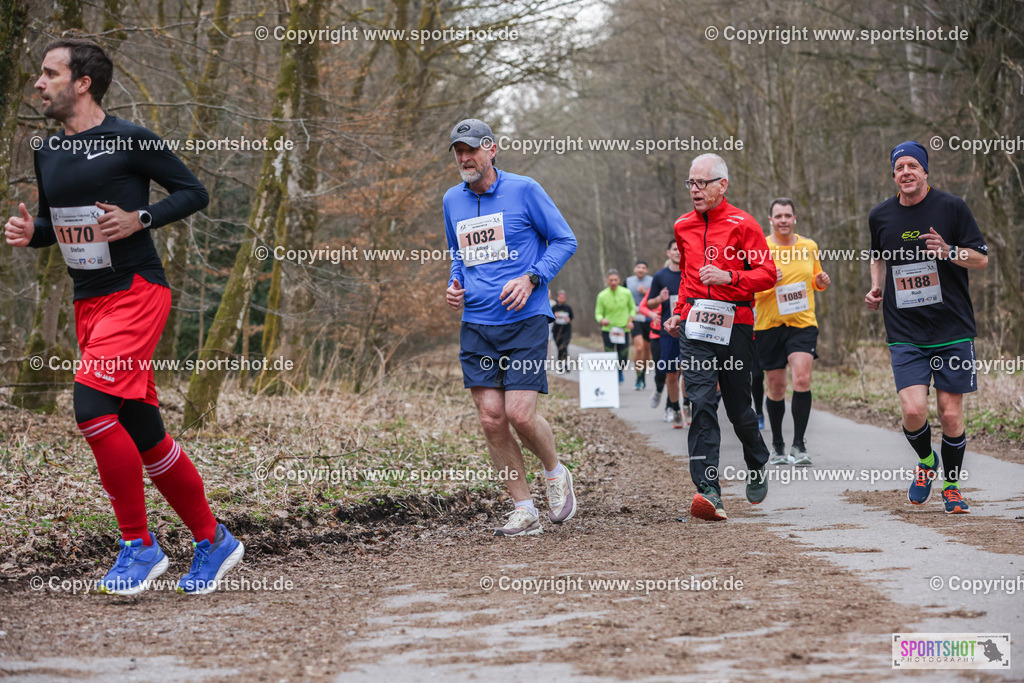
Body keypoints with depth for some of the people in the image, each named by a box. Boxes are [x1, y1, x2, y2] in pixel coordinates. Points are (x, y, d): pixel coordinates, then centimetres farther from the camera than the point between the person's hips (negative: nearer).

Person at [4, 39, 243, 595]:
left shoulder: (130, 140, -8)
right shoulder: (47, 153, 12)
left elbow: (194, 193, -4)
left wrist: (140, 219, -17)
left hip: (135, 293, -7)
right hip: (88, 303, 7)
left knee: (91, 405, -23)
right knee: (143, 434, 8)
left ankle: (138, 545, -10)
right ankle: (213, 542, 21)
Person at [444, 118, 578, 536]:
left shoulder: (523, 190, -4)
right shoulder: (452, 201, 12)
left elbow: (565, 240, 1)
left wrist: (531, 279, -13)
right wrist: (455, 283, 7)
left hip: (524, 320, -5)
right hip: (475, 325, 5)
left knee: (519, 414, -12)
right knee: (491, 419, -2)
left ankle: (555, 474, 19)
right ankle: (524, 511, 8)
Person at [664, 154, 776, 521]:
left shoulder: (742, 224, -3)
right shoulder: (683, 227, 14)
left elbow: (767, 273, -6)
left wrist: (729, 277, -20)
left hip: (734, 323, -3)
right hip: (695, 325, 3)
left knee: (737, 405, 7)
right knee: (701, 402, -13)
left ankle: (757, 464, 39)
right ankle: (708, 491, -21)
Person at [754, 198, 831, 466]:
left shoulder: (809, 247, 7)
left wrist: (822, 281, -1)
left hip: (803, 323, 1)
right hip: (769, 324, -1)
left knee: (802, 378, -19)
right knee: (776, 387, 6)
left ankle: (799, 445, -15)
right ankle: (777, 446, 24)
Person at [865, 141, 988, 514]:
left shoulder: (952, 207, -3)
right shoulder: (880, 216, 7)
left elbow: (982, 259, 0)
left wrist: (949, 252, -18)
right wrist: (876, 287, 8)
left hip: (953, 330, -1)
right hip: (905, 333, 1)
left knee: (951, 413, 0)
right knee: (913, 410, -13)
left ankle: (951, 485, 20)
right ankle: (925, 461, 18)